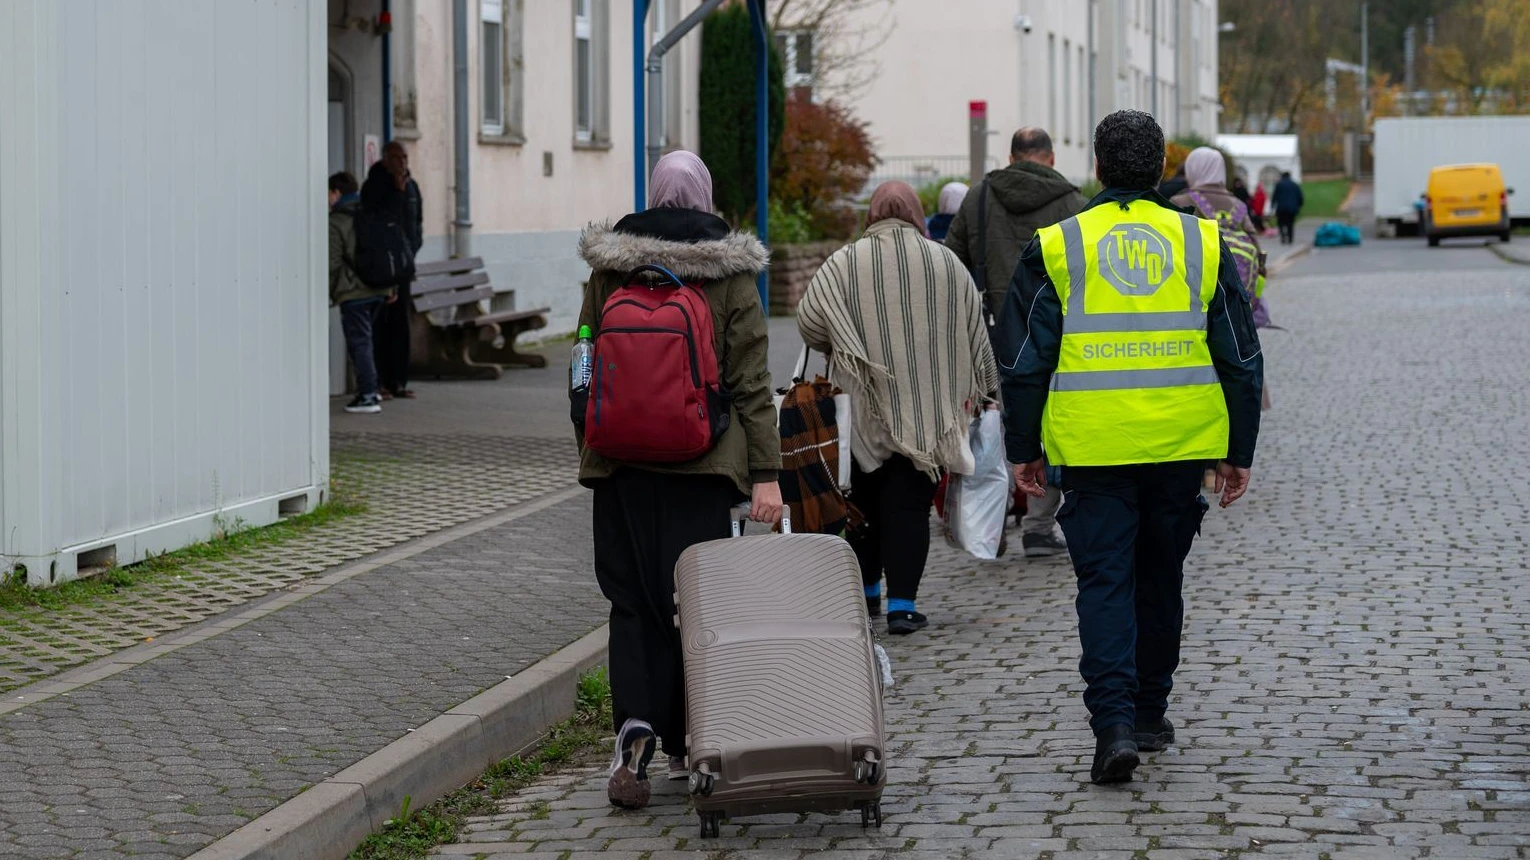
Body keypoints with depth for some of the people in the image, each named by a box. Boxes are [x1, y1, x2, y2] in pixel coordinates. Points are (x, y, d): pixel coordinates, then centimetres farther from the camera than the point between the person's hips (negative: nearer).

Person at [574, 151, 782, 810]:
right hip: (704, 462, -1)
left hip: (623, 460, 1)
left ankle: (635, 729, -16)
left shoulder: (608, 267, 4)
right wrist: (766, 472, -4)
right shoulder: (730, 273, -2)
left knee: (633, 600, 5)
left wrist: (591, 450, 20)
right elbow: (751, 379, -4)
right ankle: (686, 746, 16)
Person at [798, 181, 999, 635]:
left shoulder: (845, 263, -5)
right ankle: (902, 602, -5)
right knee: (910, 504, 1)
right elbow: (976, 336, 6)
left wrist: (839, 349, 13)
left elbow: (808, 322, -8)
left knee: (866, 499, 16)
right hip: (929, 409, 0)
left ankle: (867, 589, 28)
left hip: (866, 406, 0)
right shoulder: (946, 263, 0)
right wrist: (986, 392, 17)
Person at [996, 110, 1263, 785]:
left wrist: (1023, 449, 12)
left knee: (1104, 582, 0)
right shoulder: (1202, 244, 5)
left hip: (1093, 448, -2)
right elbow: (1241, 356, 7)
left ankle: (1114, 722, -14)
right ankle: (1149, 713, 27)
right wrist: (1239, 451, 14)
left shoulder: (1056, 248, 0)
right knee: (1160, 577, 16)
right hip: (1181, 445, 2)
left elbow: (1023, 359, 2)